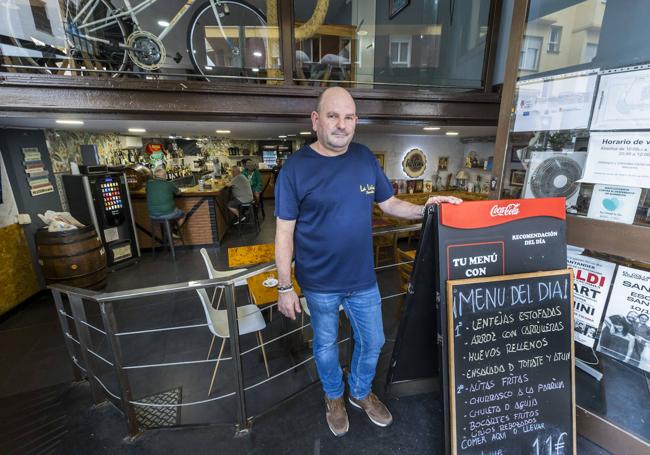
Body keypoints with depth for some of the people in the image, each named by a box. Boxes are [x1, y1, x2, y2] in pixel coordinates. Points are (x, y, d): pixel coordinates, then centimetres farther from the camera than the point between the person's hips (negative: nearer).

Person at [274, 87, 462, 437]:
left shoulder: (365, 158, -2)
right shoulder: (296, 167, -14)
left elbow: (388, 203, 8)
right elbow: (284, 231, -12)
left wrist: (423, 209, -10)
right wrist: (284, 287, -10)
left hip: (364, 279, 4)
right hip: (319, 284, -3)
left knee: (372, 342, 21)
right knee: (326, 344, 20)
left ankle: (361, 392, 52)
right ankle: (334, 397, 52)